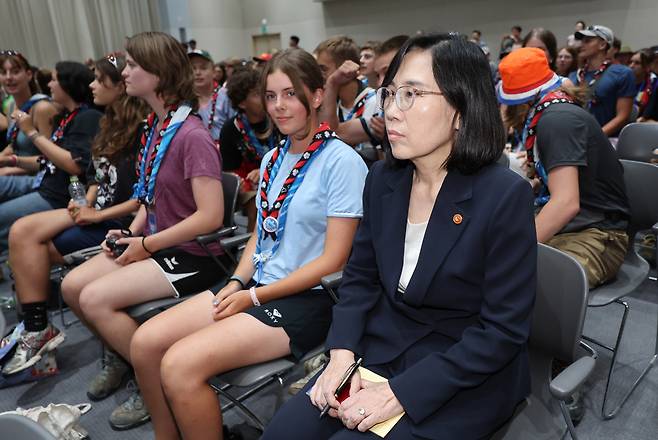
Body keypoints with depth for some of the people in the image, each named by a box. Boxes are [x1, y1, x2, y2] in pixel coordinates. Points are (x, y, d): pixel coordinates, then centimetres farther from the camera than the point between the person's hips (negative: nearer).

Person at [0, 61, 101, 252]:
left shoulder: (88, 117, -11)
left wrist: (32, 133, -14)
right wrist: (15, 160, 9)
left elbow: (75, 165, -22)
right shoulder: (66, 116, 16)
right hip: (44, 188, 9)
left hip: (58, 198, -9)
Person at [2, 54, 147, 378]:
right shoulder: (110, 125, 13)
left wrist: (99, 215, -16)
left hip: (119, 222, -9)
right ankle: (36, 330, -4)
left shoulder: (142, 131, -15)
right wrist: (86, 203, 2)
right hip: (96, 212, 9)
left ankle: (37, 329, 5)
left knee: (31, 249, -12)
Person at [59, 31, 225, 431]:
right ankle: (124, 357, 25)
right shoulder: (155, 127, 7)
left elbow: (210, 216, -25)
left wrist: (147, 244, -16)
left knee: (95, 299, -17)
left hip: (193, 255, -8)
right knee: (72, 285, 2)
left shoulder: (192, 135, -20)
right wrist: (132, 232, 1)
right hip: (155, 244, 9)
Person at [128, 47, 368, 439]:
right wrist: (237, 282, -1)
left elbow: (333, 261, -15)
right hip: (256, 285, 7)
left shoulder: (342, 161, -13)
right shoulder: (273, 159, 11)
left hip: (307, 298, -7)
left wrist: (254, 296, -13)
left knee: (180, 366, -21)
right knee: (145, 343, -3)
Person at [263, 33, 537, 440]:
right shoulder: (383, 178, -1)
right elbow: (360, 276, 6)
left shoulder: (505, 196, -19)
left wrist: (402, 392, -20)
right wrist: (342, 352, -8)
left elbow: (503, 330, -17)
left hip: (464, 380, -4)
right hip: (381, 352, 5)